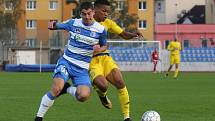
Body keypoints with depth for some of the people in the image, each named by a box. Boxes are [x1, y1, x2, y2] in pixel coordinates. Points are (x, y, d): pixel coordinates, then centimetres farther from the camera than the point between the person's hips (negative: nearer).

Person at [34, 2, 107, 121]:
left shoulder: (101, 29, -1)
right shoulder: (73, 23, 0)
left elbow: (104, 45, 15)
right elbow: (56, 26, 13)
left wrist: (99, 49, -9)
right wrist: (52, 24, -12)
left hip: (82, 68, 1)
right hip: (66, 62, -1)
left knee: (84, 96, -24)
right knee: (56, 89, -27)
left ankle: (69, 90, 12)